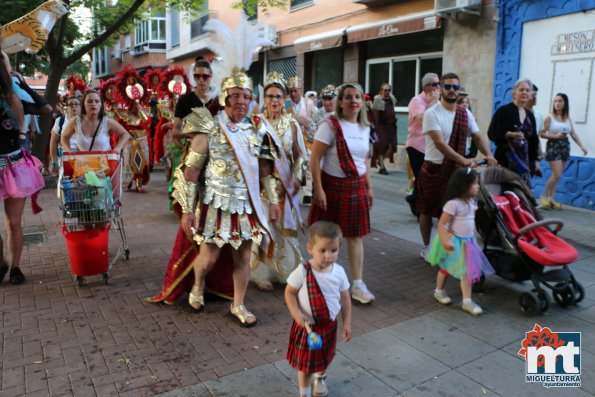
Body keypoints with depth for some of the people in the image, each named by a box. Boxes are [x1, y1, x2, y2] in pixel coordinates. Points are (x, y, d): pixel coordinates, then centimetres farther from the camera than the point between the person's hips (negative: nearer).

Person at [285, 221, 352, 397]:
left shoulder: (339, 272, -12)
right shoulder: (302, 272, -23)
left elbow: (345, 298, -1)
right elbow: (289, 292, -11)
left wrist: (347, 323, 0)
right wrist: (296, 313, -23)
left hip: (329, 325, 4)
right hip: (307, 326, -4)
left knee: (325, 357, 26)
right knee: (305, 361, 10)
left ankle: (320, 379, 58)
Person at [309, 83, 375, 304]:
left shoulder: (364, 128, 8)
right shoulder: (330, 126, -11)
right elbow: (314, 159, -14)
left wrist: (369, 188, 15)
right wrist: (318, 188, -18)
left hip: (357, 187, 5)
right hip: (333, 185, -5)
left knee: (356, 235, 8)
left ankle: (357, 285, 17)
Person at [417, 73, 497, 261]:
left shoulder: (465, 114, 7)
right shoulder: (432, 113, -12)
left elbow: (477, 136, 6)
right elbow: (439, 143, -21)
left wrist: (488, 155, -15)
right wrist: (463, 160, -28)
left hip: (456, 169, 4)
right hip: (433, 169, -4)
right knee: (427, 211, 7)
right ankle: (426, 247, 22)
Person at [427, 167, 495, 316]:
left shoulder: (471, 202, 2)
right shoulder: (453, 203, -24)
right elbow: (441, 224, -24)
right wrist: (445, 241, -32)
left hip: (467, 241, 7)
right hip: (454, 242, -7)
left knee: (468, 271, 4)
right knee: (445, 269, 13)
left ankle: (467, 301, 10)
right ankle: (439, 291, 35)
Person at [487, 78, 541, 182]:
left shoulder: (530, 116, 15)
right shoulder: (504, 110, -4)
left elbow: (534, 140, 18)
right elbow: (492, 133, -10)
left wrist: (536, 161, 14)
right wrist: (510, 135, -24)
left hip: (524, 160, 6)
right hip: (505, 160, -6)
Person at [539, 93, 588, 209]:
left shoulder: (568, 118, 8)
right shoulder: (549, 117, -7)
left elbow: (573, 134, 7)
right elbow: (542, 133, -10)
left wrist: (582, 146, 0)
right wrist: (556, 136, -20)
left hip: (565, 146, 5)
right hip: (553, 145, -5)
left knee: (557, 175, 6)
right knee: (556, 175, -11)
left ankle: (550, 198, 13)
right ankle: (544, 197, 2)